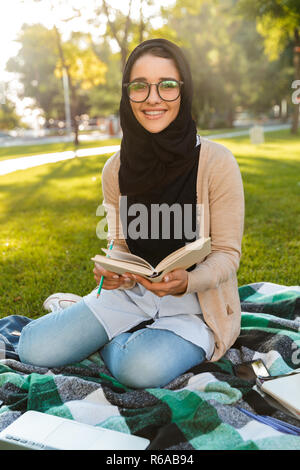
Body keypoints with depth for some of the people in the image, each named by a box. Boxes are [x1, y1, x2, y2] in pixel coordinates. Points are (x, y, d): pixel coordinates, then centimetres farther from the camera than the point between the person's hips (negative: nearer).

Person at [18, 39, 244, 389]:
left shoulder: (216, 163, -14)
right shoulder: (116, 169, -3)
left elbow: (227, 254, -10)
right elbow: (120, 246, 5)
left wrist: (185, 281, -31)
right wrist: (112, 272, -19)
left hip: (194, 305, -2)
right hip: (132, 293, 3)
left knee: (144, 368, -32)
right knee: (35, 347, -14)